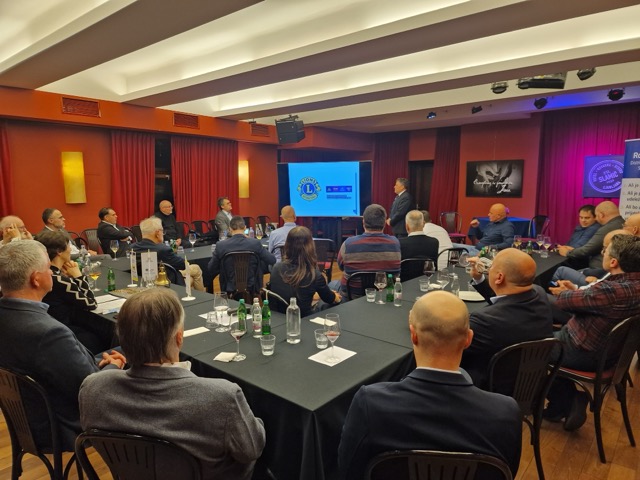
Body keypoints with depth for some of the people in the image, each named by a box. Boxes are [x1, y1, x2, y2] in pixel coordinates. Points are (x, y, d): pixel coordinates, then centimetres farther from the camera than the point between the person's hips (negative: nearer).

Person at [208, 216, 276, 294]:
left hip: (229, 291, 1)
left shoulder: (220, 246, -11)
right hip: (252, 290, -1)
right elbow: (272, 260, -1)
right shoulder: (255, 243, -13)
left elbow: (211, 269, 0)